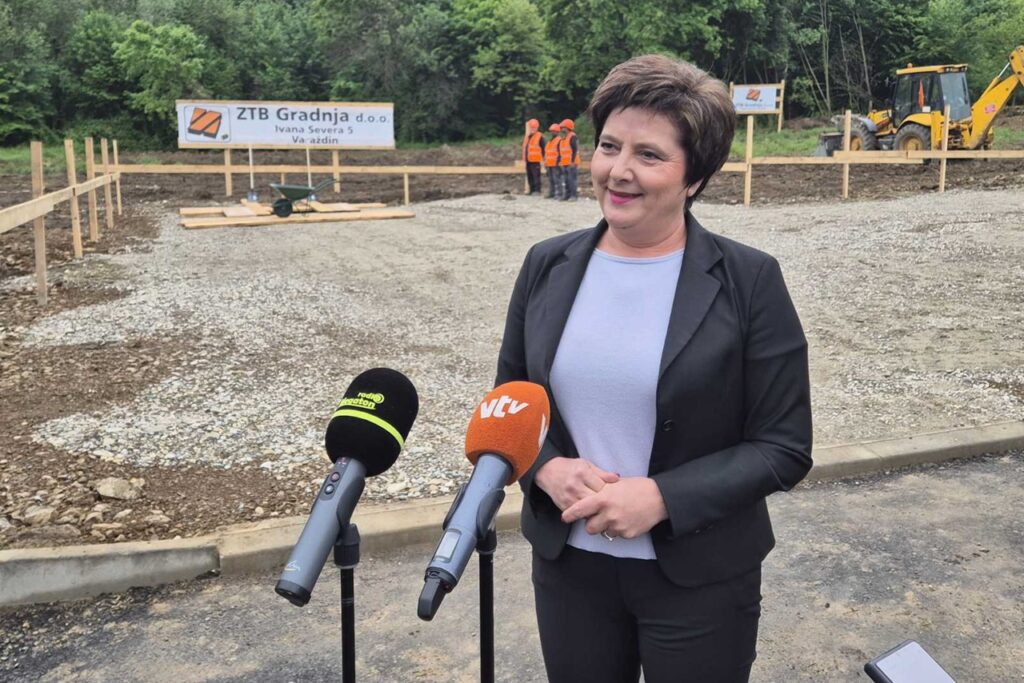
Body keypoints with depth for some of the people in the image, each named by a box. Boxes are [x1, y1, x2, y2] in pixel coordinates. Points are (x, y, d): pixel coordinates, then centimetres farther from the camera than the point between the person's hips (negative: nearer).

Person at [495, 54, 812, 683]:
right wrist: (547, 468, -12)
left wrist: (662, 497, -20)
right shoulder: (547, 265, -1)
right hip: (567, 564, 3)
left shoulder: (749, 280, -11)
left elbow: (784, 448, -9)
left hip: (700, 579, -3)